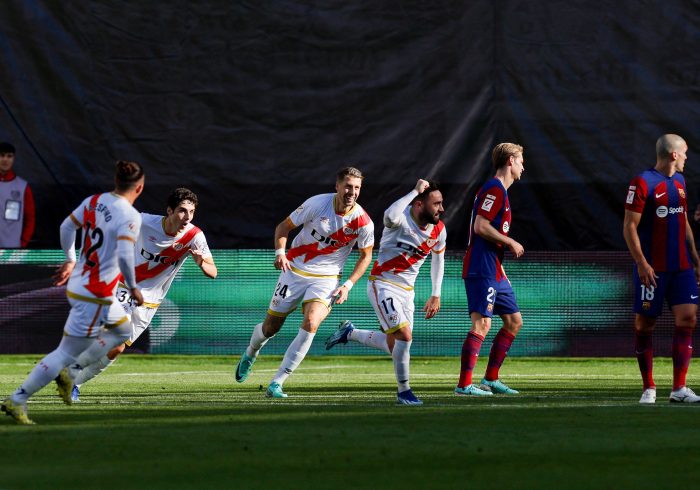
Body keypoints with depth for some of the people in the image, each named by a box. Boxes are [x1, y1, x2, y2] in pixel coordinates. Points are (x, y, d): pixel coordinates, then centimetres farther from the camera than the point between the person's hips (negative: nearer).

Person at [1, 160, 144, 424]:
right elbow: (124, 255, -28)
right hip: (94, 297, -9)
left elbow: (67, 227, 14)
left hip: (77, 283, 9)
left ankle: (70, 373, 21)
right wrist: (133, 287, -13)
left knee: (122, 329, 28)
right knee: (67, 351, -2)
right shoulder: (130, 216, -19)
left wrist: (70, 260, 29)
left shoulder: (93, 201, 4)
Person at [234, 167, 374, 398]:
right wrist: (280, 253, -20)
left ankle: (276, 383, -19)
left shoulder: (363, 222, -12)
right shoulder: (317, 204, -15)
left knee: (311, 324, -25)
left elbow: (365, 256, 5)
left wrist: (348, 285, -6)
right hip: (295, 271, 0)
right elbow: (283, 226, -2)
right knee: (271, 327, 7)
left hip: (326, 279, 0)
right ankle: (250, 354, 45)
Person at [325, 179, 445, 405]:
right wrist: (415, 191, -38)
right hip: (383, 285, -7)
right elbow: (390, 216, -49)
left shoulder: (439, 230, -2)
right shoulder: (402, 218, -22)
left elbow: (438, 260, 17)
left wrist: (436, 295, 15)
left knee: (394, 347, 11)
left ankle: (350, 333, 34)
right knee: (404, 336, -21)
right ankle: (403, 392, -7)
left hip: (406, 291, 7)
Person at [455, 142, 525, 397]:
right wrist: (510, 243, -12)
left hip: (493, 271, 11)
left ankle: (491, 379, 17)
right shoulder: (494, 189, -12)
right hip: (481, 270, -11)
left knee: (514, 321, 13)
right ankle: (464, 384, -16)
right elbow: (480, 226, -21)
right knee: (482, 324, -14)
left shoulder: (500, 191, 20)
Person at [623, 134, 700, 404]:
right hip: (653, 268, -6)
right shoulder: (642, 183, -9)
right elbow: (630, 227, -11)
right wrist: (642, 263, -18)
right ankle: (648, 388, 10)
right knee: (644, 324, 0)